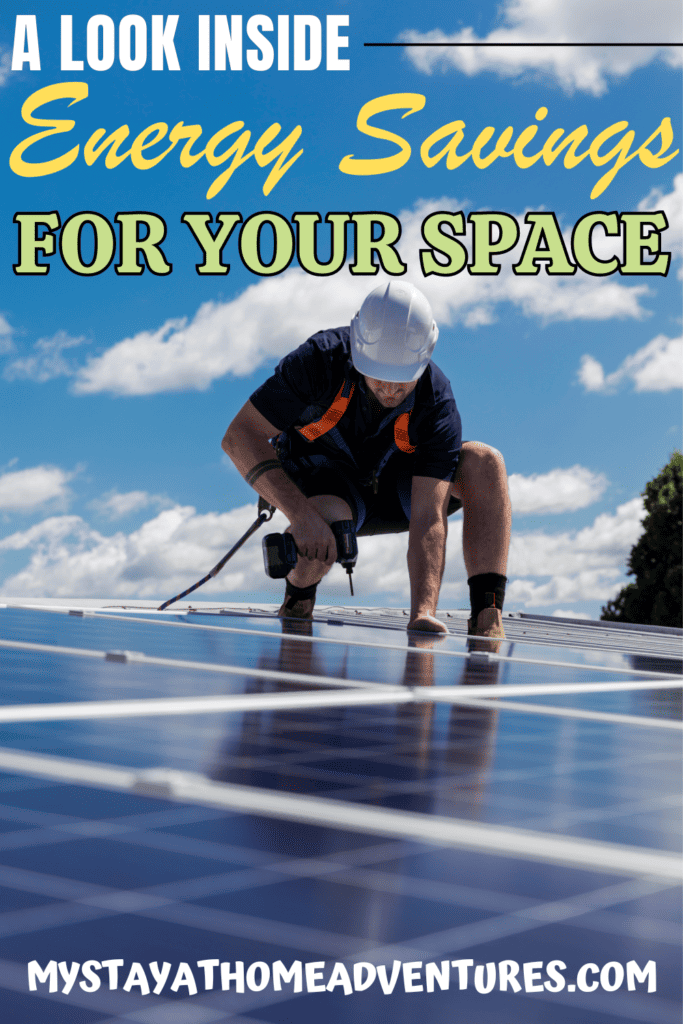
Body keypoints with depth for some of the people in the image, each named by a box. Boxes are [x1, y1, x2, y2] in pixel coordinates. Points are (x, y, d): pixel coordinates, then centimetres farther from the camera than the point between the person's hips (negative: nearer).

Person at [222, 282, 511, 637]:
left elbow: (428, 520, -33)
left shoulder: (437, 405, -29)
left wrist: (423, 612, -47)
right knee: (325, 521, -38)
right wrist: (301, 515, -42)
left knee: (484, 462, -24)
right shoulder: (321, 359, -31)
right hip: (321, 485, -2)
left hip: (395, 492, 2)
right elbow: (240, 435, -30)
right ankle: (297, 602, -3)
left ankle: (487, 616, -24)